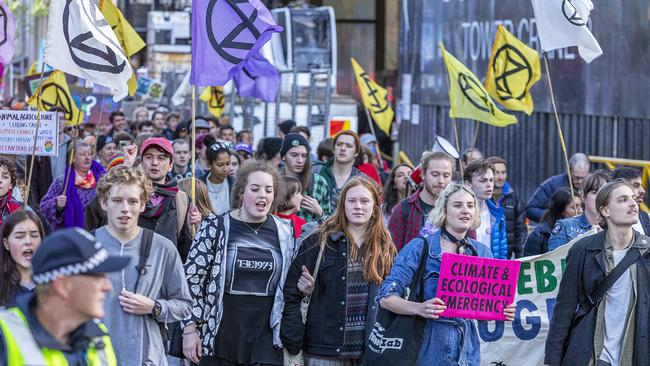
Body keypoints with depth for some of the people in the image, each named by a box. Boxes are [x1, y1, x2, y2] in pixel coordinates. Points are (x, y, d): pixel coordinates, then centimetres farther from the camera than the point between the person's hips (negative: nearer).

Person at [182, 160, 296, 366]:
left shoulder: (284, 232, 7)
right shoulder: (215, 227, -2)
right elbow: (192, 277, -3)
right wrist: (189, 329, -7)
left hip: (266, 339, 2)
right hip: (220, 339, -2)